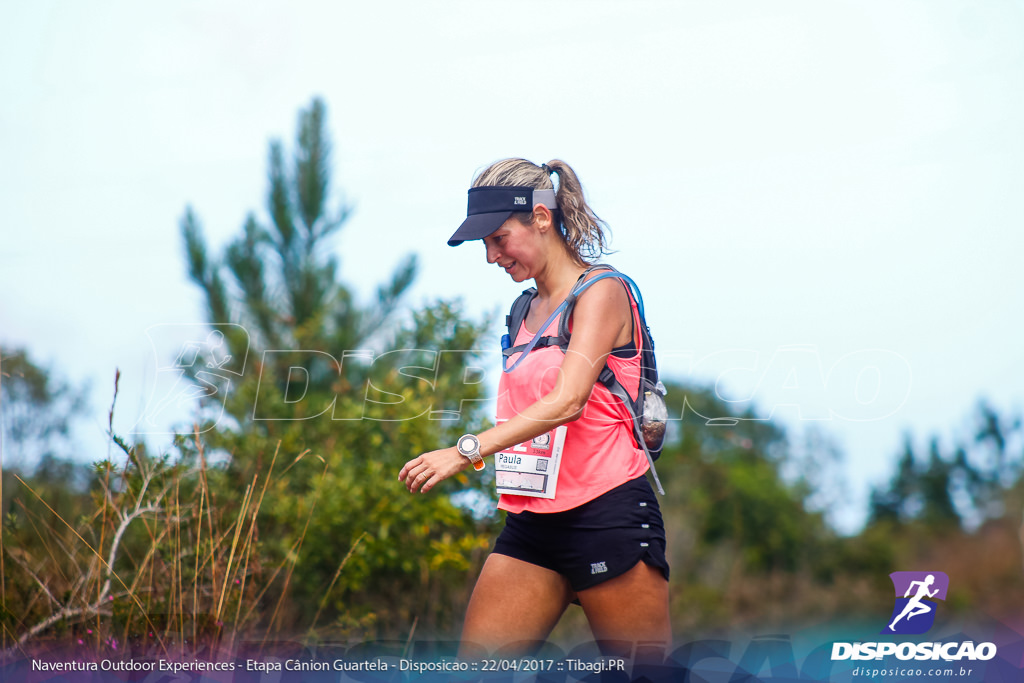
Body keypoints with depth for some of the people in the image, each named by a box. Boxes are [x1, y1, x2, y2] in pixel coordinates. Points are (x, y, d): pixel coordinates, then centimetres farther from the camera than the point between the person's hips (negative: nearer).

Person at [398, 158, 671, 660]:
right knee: (474, 664, -2)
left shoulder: (601, 292, -8)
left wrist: (466, 450, -30)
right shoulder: (526, 310, 15)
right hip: (532, 520, 7)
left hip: (608, 513, -7)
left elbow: (568, 401, -22)